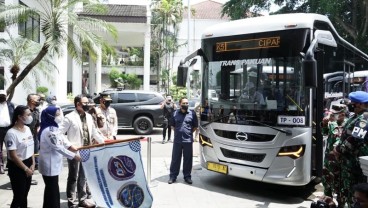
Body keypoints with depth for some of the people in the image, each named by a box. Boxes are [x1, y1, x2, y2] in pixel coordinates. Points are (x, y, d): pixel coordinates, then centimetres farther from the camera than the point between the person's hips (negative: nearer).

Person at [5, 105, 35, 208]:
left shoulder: (27, 129, 3)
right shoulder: (11, 133, -20)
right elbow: (13, 155, -20)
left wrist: (33, 164, 2)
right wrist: (26, 169, -15)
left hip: (28, 165, 7)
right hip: (17, 168, -7)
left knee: (25, 194, 17)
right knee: (19, 196, 2)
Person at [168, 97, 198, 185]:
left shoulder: (192, 113, 1)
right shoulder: (175, 113, 6)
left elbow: (195, 126, 9)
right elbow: (172, 125, 17)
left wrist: (189, 132, 5)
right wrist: (177, 132, 8)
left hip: (188, 140, -1)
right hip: (177, 140, 1)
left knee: (188, 159, 6)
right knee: (175, 159, 7)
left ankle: (187, 176, 18)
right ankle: (173, 176, 15)